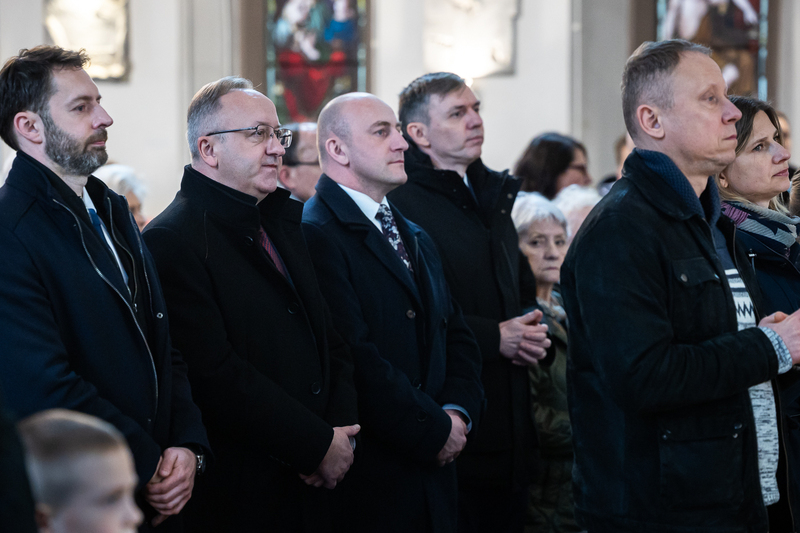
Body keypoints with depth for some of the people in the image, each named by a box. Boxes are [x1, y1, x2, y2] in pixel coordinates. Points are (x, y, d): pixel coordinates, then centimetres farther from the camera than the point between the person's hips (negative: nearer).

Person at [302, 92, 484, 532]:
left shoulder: (415, 238, 19)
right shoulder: (316, 235, -12)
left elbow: (457, 338, 16)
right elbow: (356, 359, -20)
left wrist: (458, 412, -3)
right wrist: (435, 430, -13)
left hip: (433, 476, 8)